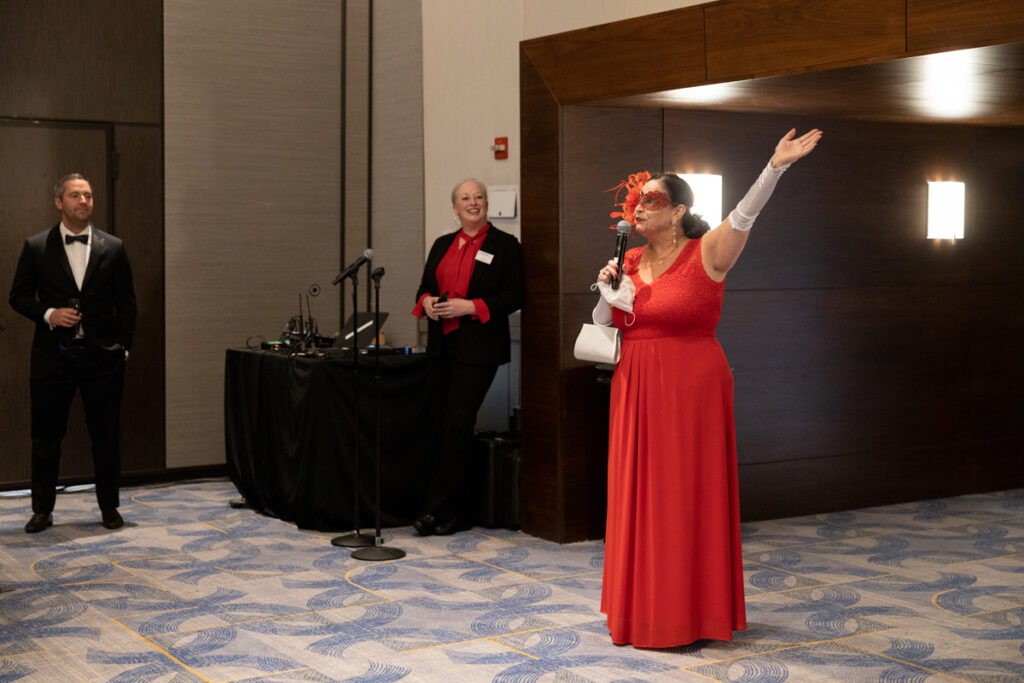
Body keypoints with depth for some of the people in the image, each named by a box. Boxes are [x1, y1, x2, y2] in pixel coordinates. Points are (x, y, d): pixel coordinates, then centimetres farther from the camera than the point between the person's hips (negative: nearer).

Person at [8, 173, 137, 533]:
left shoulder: (113, 248, 6)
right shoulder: (36, 247, 3)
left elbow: (127, 302, 8)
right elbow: (18, 296, 6)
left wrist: (123, 347, 1)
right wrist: (48, 314, -11)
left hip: (102, 356, 1)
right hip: (52, 355, 0)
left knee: (106, 436, 5)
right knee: (46, 436, 5)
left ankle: (109, 507, 18)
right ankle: (42, 509, 17)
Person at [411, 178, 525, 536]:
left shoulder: (504, 245, -1)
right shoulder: (442, 245, 17)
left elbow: (515, 295, -7)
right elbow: (425, 287, 21)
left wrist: (471, 307, -16)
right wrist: (427, 302, -2)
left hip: (479, 348, -6)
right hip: (442, 345, 6)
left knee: (457, 425, -11)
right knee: (444, 426, 7)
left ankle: (438, 507, -4)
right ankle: (459, 511, 16)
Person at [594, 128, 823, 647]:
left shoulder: (705, 254, -6)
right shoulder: (631, 261, 10)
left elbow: (744, 215, -21)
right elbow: (603, 327, 15)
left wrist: (776, 166, -33)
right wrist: (607, 289, -3)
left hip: (690, 389, -6)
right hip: (636, 390, 6)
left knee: (687, 495, -1)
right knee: (638, 497, 9)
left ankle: (689, 614, 9)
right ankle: (642, 608, 21)